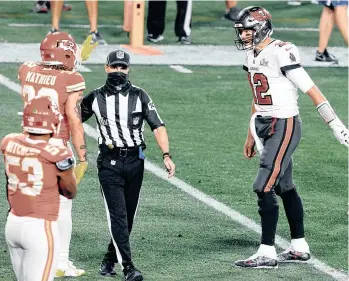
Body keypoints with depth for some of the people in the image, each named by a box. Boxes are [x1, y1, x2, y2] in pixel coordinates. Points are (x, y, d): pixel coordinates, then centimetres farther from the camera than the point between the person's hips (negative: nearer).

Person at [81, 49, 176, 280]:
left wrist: (166, 155, -18)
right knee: (118, 214, -11)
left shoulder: (139, 96, 1)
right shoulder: (95, 98, 3)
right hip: (109, 163, -2)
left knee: (128, 215, 9)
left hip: (134, 161, 2)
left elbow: (158, 126, -5)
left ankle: (110, 259, 28)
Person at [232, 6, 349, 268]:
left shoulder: (281, 53, -19)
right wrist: (251, 136, 25)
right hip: (265, 127, 9)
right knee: (285, 187, 15)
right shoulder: (252, 55, 9)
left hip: (284, 126, -9)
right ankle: (300, 247, 24)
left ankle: (267, 253, -7)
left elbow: (311, 90, -18)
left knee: (264, 188, -11)